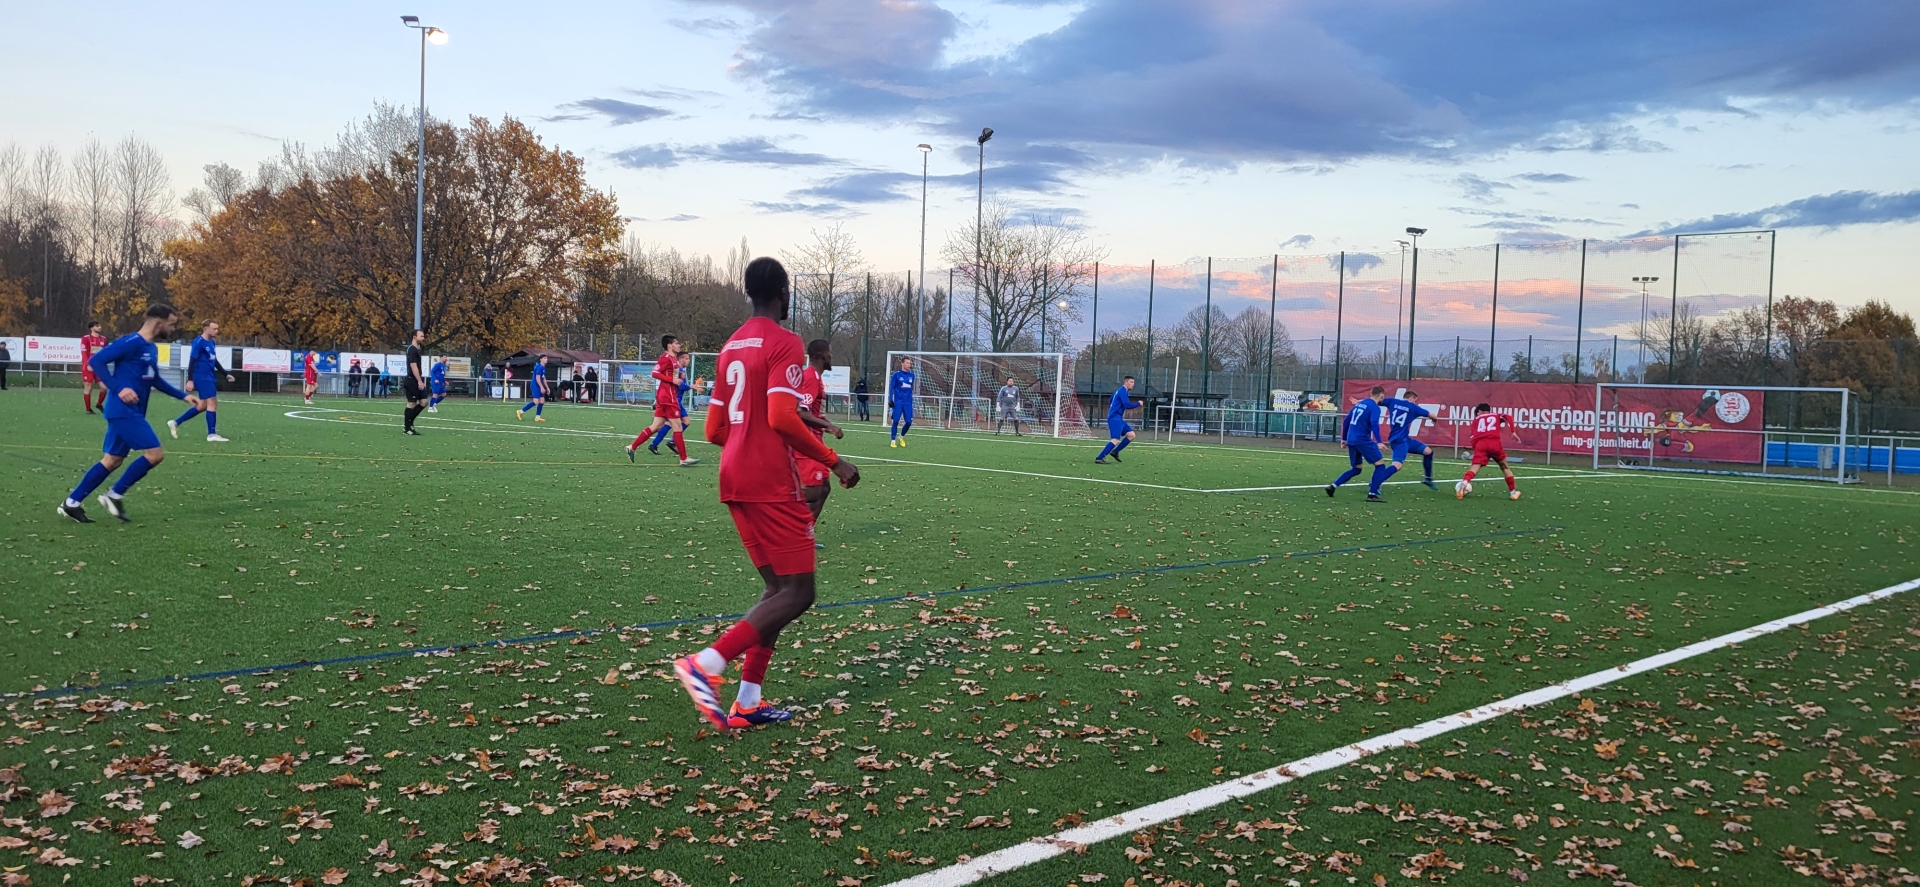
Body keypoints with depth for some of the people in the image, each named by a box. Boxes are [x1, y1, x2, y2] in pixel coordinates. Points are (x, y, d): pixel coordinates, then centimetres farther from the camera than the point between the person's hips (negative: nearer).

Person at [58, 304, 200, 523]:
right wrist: (119, 388, -24)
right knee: (155, 453, -11)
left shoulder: (151, 348, 14)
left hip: (131, 413, 10)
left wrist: (183, 395, 25)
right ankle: (115, 496, 0)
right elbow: (96, 360, -18)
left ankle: (71, 503, 18)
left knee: (112, 460, 12)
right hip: (124, 412, -10)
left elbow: (155, 380, 29)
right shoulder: (131, 342, -14)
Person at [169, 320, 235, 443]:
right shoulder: (199, 342, -12)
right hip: (202, 377, -9)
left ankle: (175, 423, 22)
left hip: (209, 377, 9)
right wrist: (190, 380, -20)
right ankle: (212, 434, -7)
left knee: (203, 405, 12)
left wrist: (226, 374, 23)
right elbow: (192, 361, -16)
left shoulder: (211, 343, 14)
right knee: (212, 402, -10)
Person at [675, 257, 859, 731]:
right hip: (772, 484, -9)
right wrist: (833, 460, -13)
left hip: (734, 480, 9)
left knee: (777, 588, 15)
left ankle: (748, 702, 11)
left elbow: (714, 430, 18)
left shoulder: (731, 346, 17)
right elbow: (782, 417, -21)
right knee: (798, 592, -5)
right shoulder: (784, 342, -9)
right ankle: (706, 664, -17)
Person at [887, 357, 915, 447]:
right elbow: (891, 387, -1)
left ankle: (901, 437, 25)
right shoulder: (896, 374, -3)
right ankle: (893, 441, 7)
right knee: (895, 421, -4)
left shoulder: (911, 375, 9)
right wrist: (890, 400, -8)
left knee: (909, 422, 0)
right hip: (898, 402, -4)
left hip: (908, 403, 4)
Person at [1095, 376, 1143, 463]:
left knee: (1131, 435, 9)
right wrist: (1138, 404, -8)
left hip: (1118, 418, 11)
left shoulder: (1121, 391, 19)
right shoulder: (1123, 391, -12)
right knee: (1116, 439, -21)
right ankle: (1099, 458, -25)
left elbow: (1111, 401, 33)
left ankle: (1115, 452, 11)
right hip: (1115, 418, -11)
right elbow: (1127, 405, -21)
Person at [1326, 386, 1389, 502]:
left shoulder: (1359, 403, 17)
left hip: (1352, 440, 8)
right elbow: (1374, 424, -22)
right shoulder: (1375, 407, -6)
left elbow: (1347, 420, 21)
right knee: (1380, 464, 0)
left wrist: (1344, 438, 29)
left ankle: (1332, 486, 8)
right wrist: (1379, 442, -30)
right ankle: (1372, 494, -8)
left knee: (1356, 469, 19)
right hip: (1363, 440, -8)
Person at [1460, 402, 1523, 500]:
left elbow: (1473, 437, 16)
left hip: (1480, 444, 0)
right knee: (1504, 467, 20)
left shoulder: (1476, 420, 27)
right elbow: (1508, 417, 5)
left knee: (1475, 467, -11)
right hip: (1495, 443, 0)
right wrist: (1514, 432, 2)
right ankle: (1513, 492, 23)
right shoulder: (1496, 416, 28)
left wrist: (1476, 450, 23)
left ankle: (1464, 483, -40)